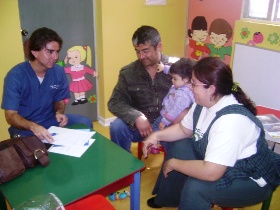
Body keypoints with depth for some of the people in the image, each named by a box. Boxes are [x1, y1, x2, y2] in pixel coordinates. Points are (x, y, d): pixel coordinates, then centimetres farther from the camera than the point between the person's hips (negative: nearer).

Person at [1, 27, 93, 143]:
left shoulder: (58, 71, -6)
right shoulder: (15, 76, -19)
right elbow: (11, 115, -21)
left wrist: (59, 112, -16)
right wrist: (33, 126, -40)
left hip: (51, 120, 5)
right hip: (25, 127, -4)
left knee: (85, 123, -13)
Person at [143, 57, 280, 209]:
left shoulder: (231, 120, -35)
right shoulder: (203, 103, -8)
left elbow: (210, 173, -38)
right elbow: (183, 129, 8)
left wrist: (174, 163, -24)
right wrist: (157, 135, -7)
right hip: (219, 164, 9)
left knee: (195, 187, -31)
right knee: (179, 146, 5)